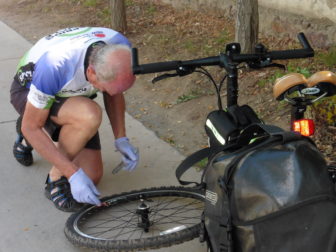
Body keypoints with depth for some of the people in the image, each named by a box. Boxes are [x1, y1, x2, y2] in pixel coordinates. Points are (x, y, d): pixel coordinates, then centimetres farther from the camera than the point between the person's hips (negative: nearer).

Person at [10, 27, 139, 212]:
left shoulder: (120, 50, -27)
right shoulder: (55, 65, -42)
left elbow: (114, 94, -4)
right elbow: (31, 127, -31)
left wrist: (121, 139, -15)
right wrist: (73, 173, -34)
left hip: (72, 96, 6)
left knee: (92, 176, 0)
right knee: (89, 115, -38)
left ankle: (28, 140, 24)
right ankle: (56, 181, -14)